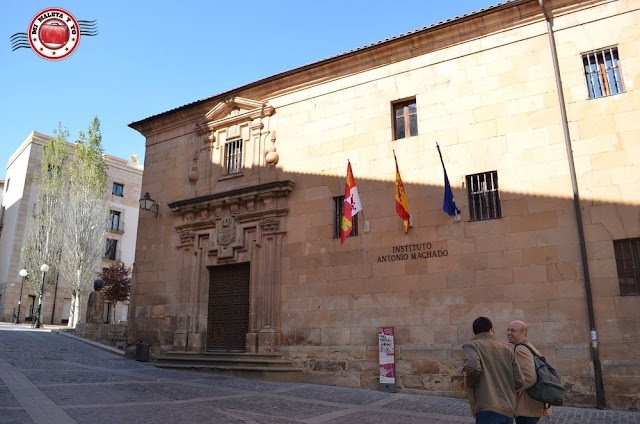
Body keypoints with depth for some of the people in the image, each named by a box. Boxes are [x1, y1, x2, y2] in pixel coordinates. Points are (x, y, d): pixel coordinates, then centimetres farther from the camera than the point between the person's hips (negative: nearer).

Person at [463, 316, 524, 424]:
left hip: (488, 410, -6)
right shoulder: (507, 349, 17)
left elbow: (472, 367, -20)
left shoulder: (471, 345, 1)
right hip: (508, 411, 6)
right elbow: (518, 381, 13)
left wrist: (468, 383, -1)